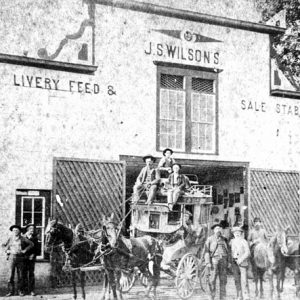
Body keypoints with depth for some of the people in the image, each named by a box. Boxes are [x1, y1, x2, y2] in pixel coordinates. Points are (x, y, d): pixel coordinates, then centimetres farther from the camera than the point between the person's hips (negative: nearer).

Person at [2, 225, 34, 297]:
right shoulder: (10, 238, 6)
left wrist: (25, 250, 1)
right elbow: (4, 246, 17)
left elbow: (31, 244, 8)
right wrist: (7, 251, -1)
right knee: (11, 275, -3)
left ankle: (20, 291, 9)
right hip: (12, 257, 0)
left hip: (20, 258, 0)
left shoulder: (22, 239, 4)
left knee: (20, 275, 1)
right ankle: (11, 291, 2)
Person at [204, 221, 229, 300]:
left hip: (223, 261, 3)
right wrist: (207, 263, -12)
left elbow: (227, 251, 18)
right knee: (212, 280, -5)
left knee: (223, 280, 2)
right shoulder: (210, 239, 3)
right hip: (214, 260, -3)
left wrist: (228, 262, 9)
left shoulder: (224, 239, 14)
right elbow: (206, 251, -3)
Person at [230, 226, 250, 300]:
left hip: (242, 262, -5)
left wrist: (241, 260, -19)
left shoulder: (244, 242, -5)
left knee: (244, 279, -9)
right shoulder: (232, 241, 10)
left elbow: (247, 253, -10)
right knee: (237, 280, 6)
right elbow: (231, 251, 16)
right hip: (234, 262, 5)